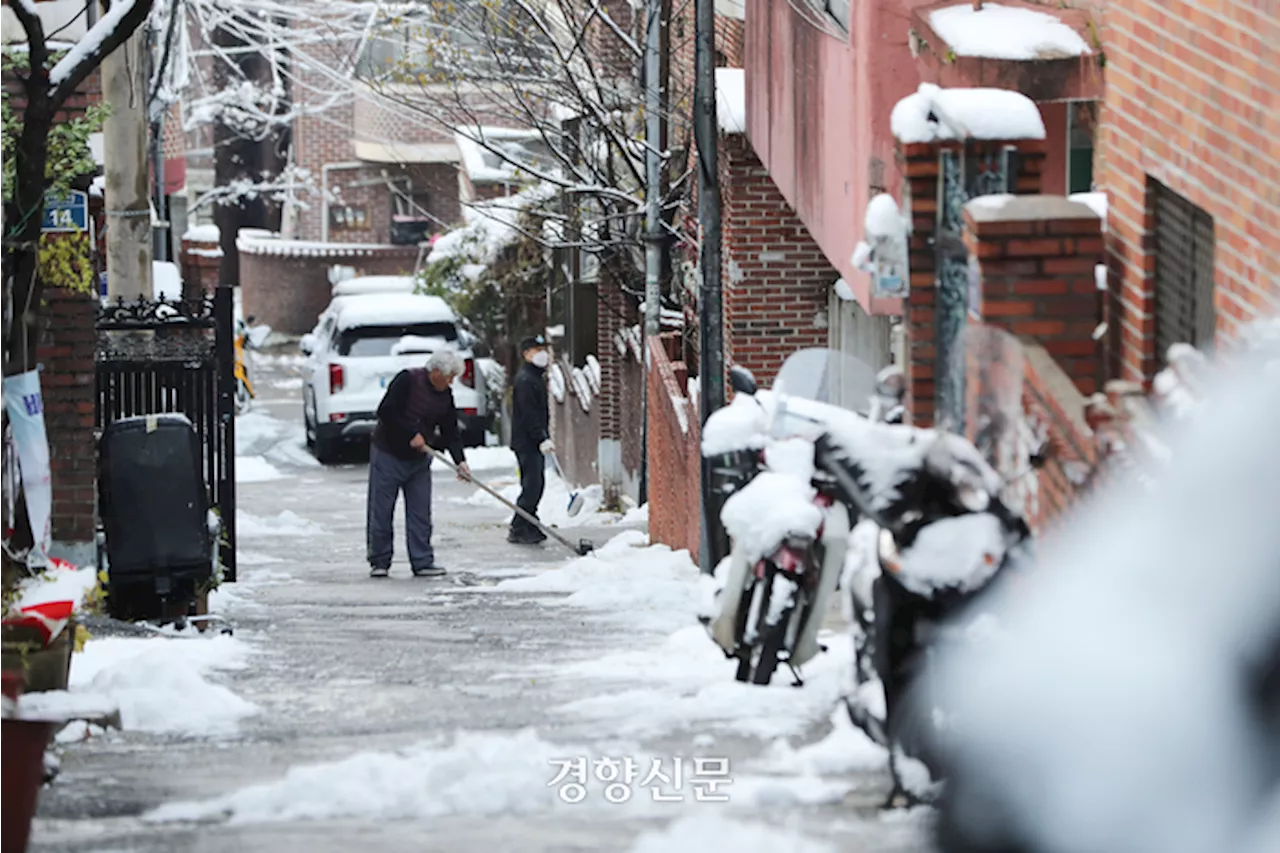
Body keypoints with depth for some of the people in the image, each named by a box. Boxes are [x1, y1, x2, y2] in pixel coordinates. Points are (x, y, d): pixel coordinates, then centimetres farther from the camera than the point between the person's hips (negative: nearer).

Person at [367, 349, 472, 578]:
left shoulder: (445, 396, 5)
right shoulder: (408, 380, -15)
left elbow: (451, 432, 5)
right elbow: (386, 411, -21)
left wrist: (460, 461, -8)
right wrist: (411, 434, -21)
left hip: (419, 459, 6)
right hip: (388, 454, -6)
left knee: (420, 513, 3)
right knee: (381, 511, -1)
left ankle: (422, 562, 7)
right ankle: (379, 562, 7)